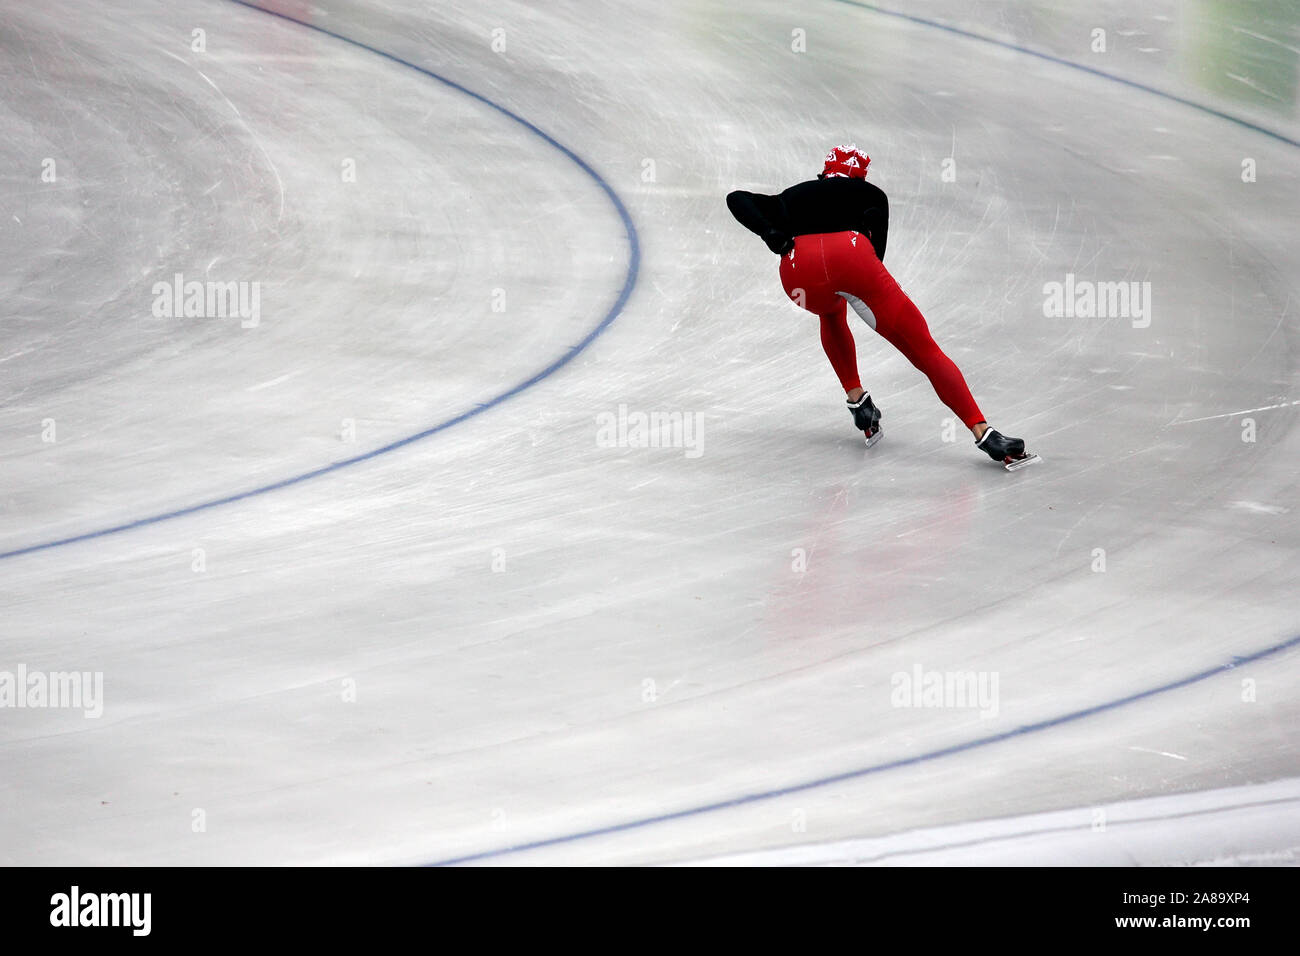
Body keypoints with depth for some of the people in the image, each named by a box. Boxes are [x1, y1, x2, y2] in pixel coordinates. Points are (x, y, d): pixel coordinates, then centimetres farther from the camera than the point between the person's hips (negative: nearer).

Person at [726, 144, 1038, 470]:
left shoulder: (791, 198, 38)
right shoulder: (871, 193, 33)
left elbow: (737, 199, 23)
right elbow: (876, 248, 13)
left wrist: (772, 235, 11)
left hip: (798, 268, 2)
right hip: (850, 256, -2)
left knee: (831, 314, 40)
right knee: (922, 347, 2)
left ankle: (857, 399, 27)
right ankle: (983, 432, -12)